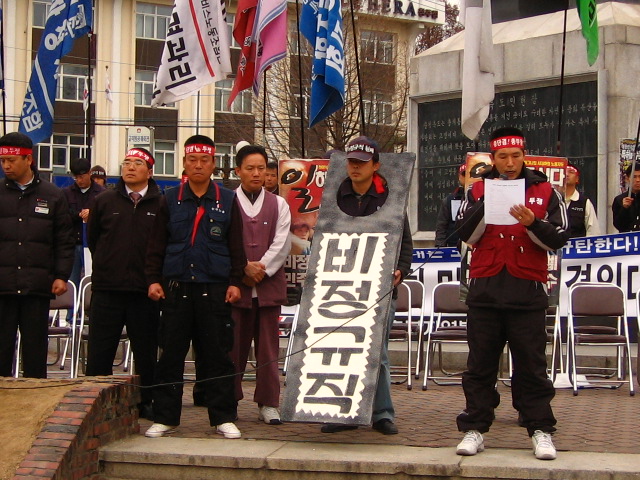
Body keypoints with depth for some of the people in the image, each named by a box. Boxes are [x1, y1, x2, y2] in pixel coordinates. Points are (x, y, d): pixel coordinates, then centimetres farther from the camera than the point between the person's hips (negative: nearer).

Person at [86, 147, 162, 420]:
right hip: (107, 289, 1)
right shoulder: (104, 201, 6)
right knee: (99, 352, 3)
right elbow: (92, 237, 17)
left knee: (146, 353, 8)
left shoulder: (161, 204, -1)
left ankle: (145, 402, 18)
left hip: (145, 292, -1)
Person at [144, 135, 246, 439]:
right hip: (176, 288, 1)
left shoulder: (227, 201, 7)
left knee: (217, 355, 2)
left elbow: (236, 246, 7)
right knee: (170, 354, 3)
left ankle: (223, 417, 10)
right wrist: (153, 279, 2)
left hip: (214, 289, -1)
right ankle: (165, 417, 10)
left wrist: (235, 282, 0)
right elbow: (156, 245, 10)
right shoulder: (171, 200, 9)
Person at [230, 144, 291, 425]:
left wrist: (260, 268, -10)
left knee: (268, 347, 2)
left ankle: (268, 404, 7)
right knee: (234, 346, 2)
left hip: (270, 284, 1)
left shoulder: (278, 204, 11)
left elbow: (282, 243, 1)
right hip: (235, 285, -1)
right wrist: (244, 269, -12)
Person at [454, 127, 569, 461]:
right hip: (485, 288, 1)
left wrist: (532, 223, -17)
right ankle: (475, 429, 9)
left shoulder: (545, 192, 7)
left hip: (527, 289, -1)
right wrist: (486, 203, -13)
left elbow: (558, 239, 1)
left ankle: (540, 430, 7)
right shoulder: (478, 191, 9)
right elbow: (467, 236, -2)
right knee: (480, 363, 5)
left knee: (531, 363, 2)